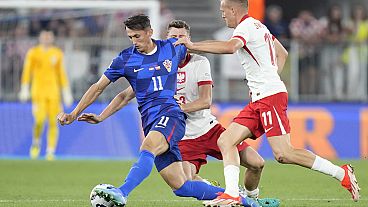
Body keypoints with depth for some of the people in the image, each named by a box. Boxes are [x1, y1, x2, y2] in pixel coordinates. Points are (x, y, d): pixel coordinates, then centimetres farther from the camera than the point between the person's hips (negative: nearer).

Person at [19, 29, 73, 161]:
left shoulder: (57, 54, 8)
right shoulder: (33, 53, 2)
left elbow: (61, 74, 14)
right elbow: (27, 71, 3)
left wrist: (66, 93, 11)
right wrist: (24, 90, -4)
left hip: (54, 92, 2)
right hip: (38, 91, -2)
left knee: (53, 123, -3)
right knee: (40, 120, -16)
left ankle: (50, 152, 4)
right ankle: (36, 142, 12)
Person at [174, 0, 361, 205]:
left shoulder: (246, 26, -9)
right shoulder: (258, 25, 21)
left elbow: (230, 47, -31)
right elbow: (282, 53, 33)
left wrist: (193, 45, -26)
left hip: (271, 96, -10)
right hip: (258, 101, 10)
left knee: (283, 154, -16)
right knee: (226, 141, 0)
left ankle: (342, 173, -8)